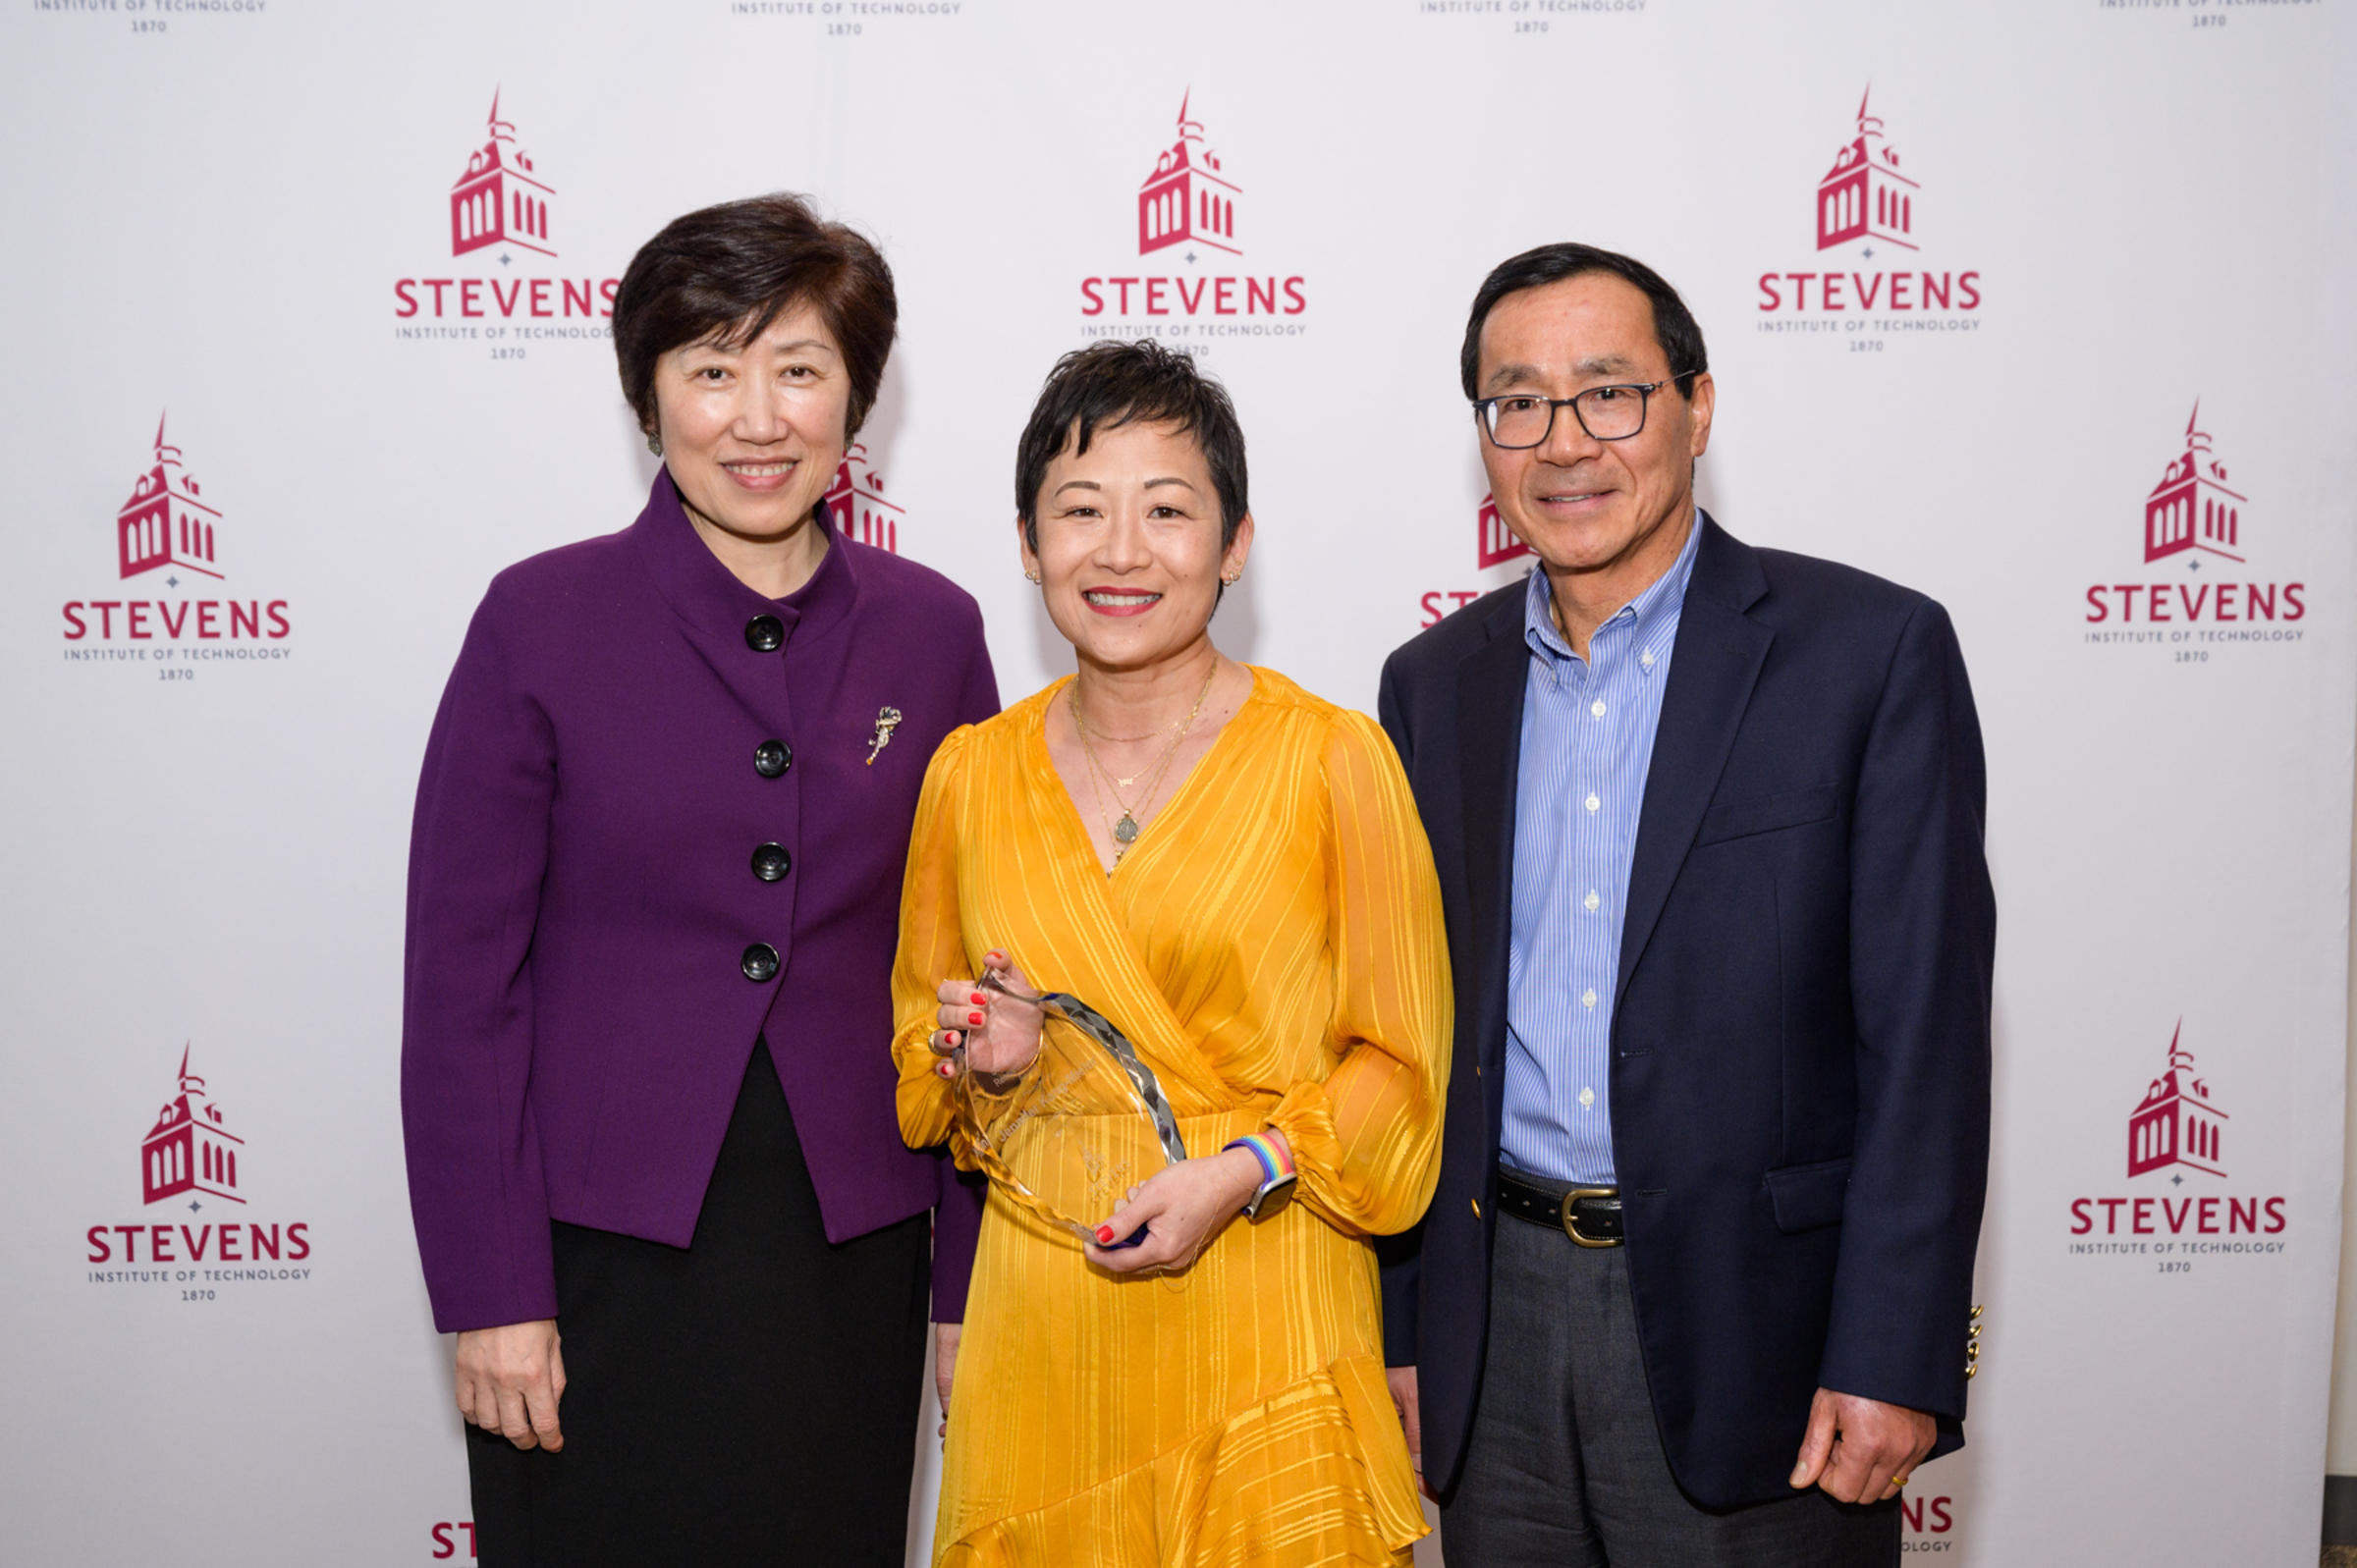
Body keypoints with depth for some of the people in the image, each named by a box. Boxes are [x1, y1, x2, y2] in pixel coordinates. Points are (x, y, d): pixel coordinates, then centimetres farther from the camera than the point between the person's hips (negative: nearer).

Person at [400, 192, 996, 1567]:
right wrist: (489, 1295, -7)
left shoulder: (932, 629, 2)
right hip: (603, 1260, -2)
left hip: (849, 1262, 2)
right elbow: (461, 977, -4)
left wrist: (969, 1279, 4)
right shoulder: (542, 619, -5)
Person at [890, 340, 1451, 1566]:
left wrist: (1242, 1170, -15)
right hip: (1039, 1322, 3)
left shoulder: (1335, 758, -6)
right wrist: (980, 1052, -5)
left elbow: (1399, 1057, -2)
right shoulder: (970, 773, 4)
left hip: (1261, 1320, -2)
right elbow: (917, 1034, 16)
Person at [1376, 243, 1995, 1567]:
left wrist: (1892, 1359, -12)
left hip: (1749, 1333, -3)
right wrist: (1395, 1328, 7)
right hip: (1494, 1334, 4)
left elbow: (1927, 1032, -8)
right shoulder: (1436, 684, 7)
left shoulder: (1873, 650, -6)